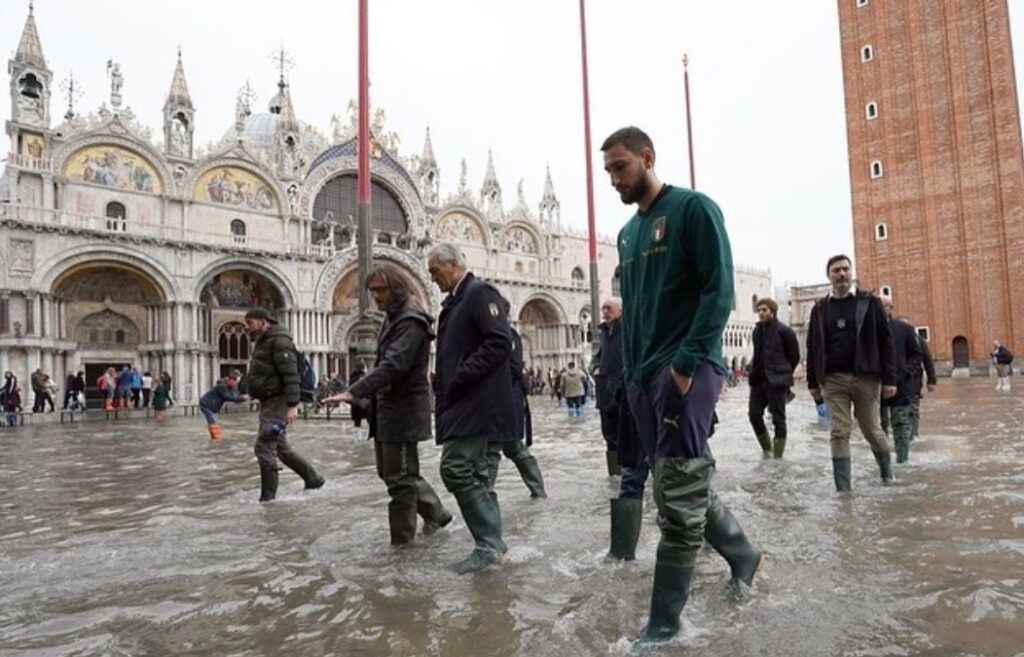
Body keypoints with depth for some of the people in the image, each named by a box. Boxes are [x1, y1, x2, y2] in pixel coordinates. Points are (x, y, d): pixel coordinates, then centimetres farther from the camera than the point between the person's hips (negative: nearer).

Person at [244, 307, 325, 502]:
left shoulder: (279, 341, -14)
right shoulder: (262, 342, 18)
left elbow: (291, 375, -21)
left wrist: (292, 405, -26)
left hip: (278, 403, -10)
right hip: (268, 403, 10)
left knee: (264, 448, -9)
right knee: (281, 448, 14)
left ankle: (268, 497, -2)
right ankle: (313, 479, 24)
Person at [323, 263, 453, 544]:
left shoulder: (410, 322, -16)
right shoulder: (392, 319, 15)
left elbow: (392, 365, -28)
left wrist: (354, 392, -34)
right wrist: (368, 396, 17)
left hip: (403, 411, -10)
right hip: (387, 408, 10)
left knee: (399, 478, 1)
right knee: (389, 472, 19)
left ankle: (402, 542, 14)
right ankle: (436, 513, 32)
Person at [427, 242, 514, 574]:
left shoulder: (480, 293, -9)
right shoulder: (454, 303, 20)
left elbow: (501, 342, -20)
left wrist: (460, 378, -19)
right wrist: (443, 382, 10)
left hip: (474, 401, -10)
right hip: (461, 402, 10)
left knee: (455, 469, -14)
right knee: (473, 473, 11)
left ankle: (489, 543, -4)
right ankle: (491, 542, 19)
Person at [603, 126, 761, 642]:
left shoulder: (692, 209, -3)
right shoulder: (628, 233, 19)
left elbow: (719, 290, -12)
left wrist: (686, 361, -19)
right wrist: (630, 374, 15)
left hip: (686, 369, -8)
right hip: (644, 376, 8)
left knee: (677, 494, -7)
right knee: (686, 485, 14)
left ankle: (663, 623, 3)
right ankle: (743, 556, 37)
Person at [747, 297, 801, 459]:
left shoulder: (784, 331, -6)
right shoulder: (757, 331, 13)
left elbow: (795, 356, -1)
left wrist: (783, 374, 6)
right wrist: (754, 373, 10)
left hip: (776, 382, -6)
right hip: (758, 380, 6)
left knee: (778, 419, 2)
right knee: (754, 414, 3)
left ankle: (777, 456, 10)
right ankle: (767, 449, 23)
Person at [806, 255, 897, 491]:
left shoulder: (869, 302, 2)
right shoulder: (820, 309, 8)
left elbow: (885, 341, 0)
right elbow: (813, 347, 10)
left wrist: (889, 378, -6)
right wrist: (813, 382, 6)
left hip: (866, 377, -1)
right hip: (833, 379, 1)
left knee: (872, 430, 9)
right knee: (839, 433, -2)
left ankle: (887, 473, 35)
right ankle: (843, 489, 2)